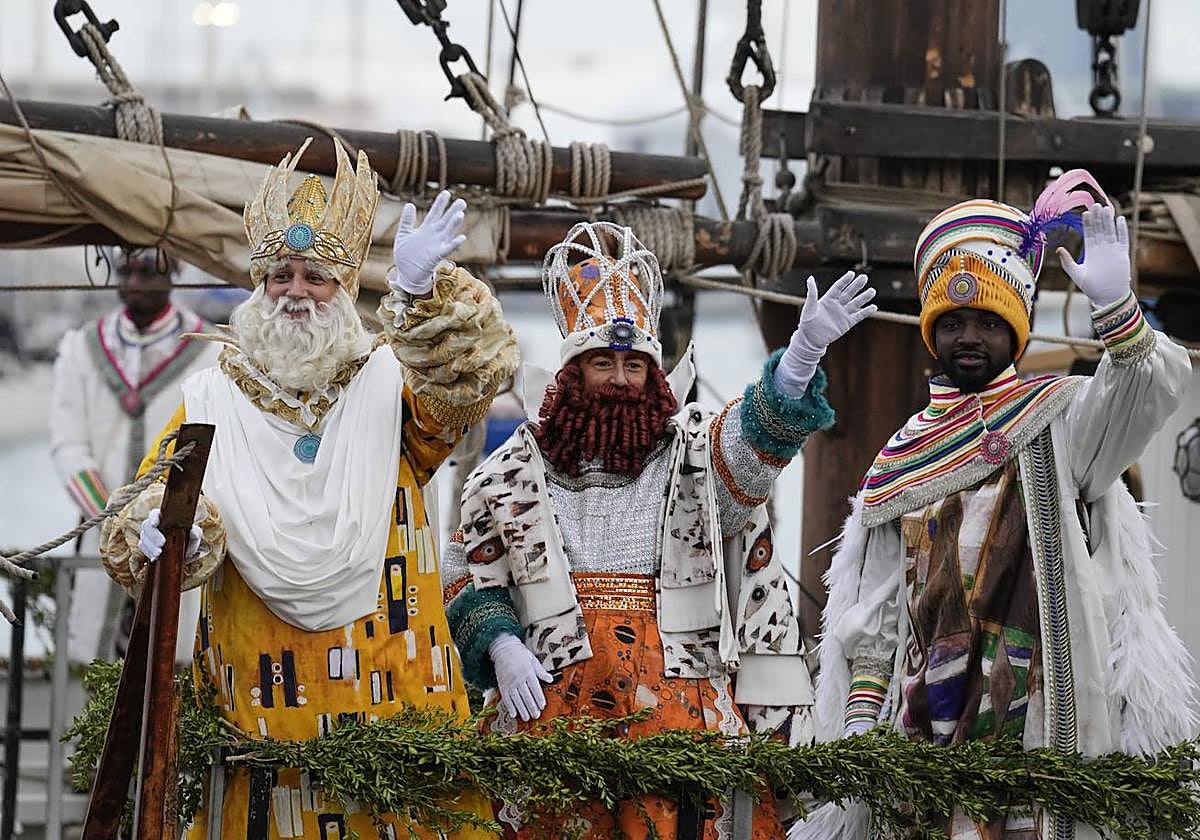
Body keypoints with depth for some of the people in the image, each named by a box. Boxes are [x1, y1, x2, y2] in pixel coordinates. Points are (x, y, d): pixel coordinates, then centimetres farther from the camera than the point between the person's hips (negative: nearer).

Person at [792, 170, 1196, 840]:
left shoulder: (1061, 420, 7)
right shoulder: (902, 458, 19)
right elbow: (875, 604, 16)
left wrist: (1114, 304, -32)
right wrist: (861, 711, 5)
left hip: (1037, 713, -4)